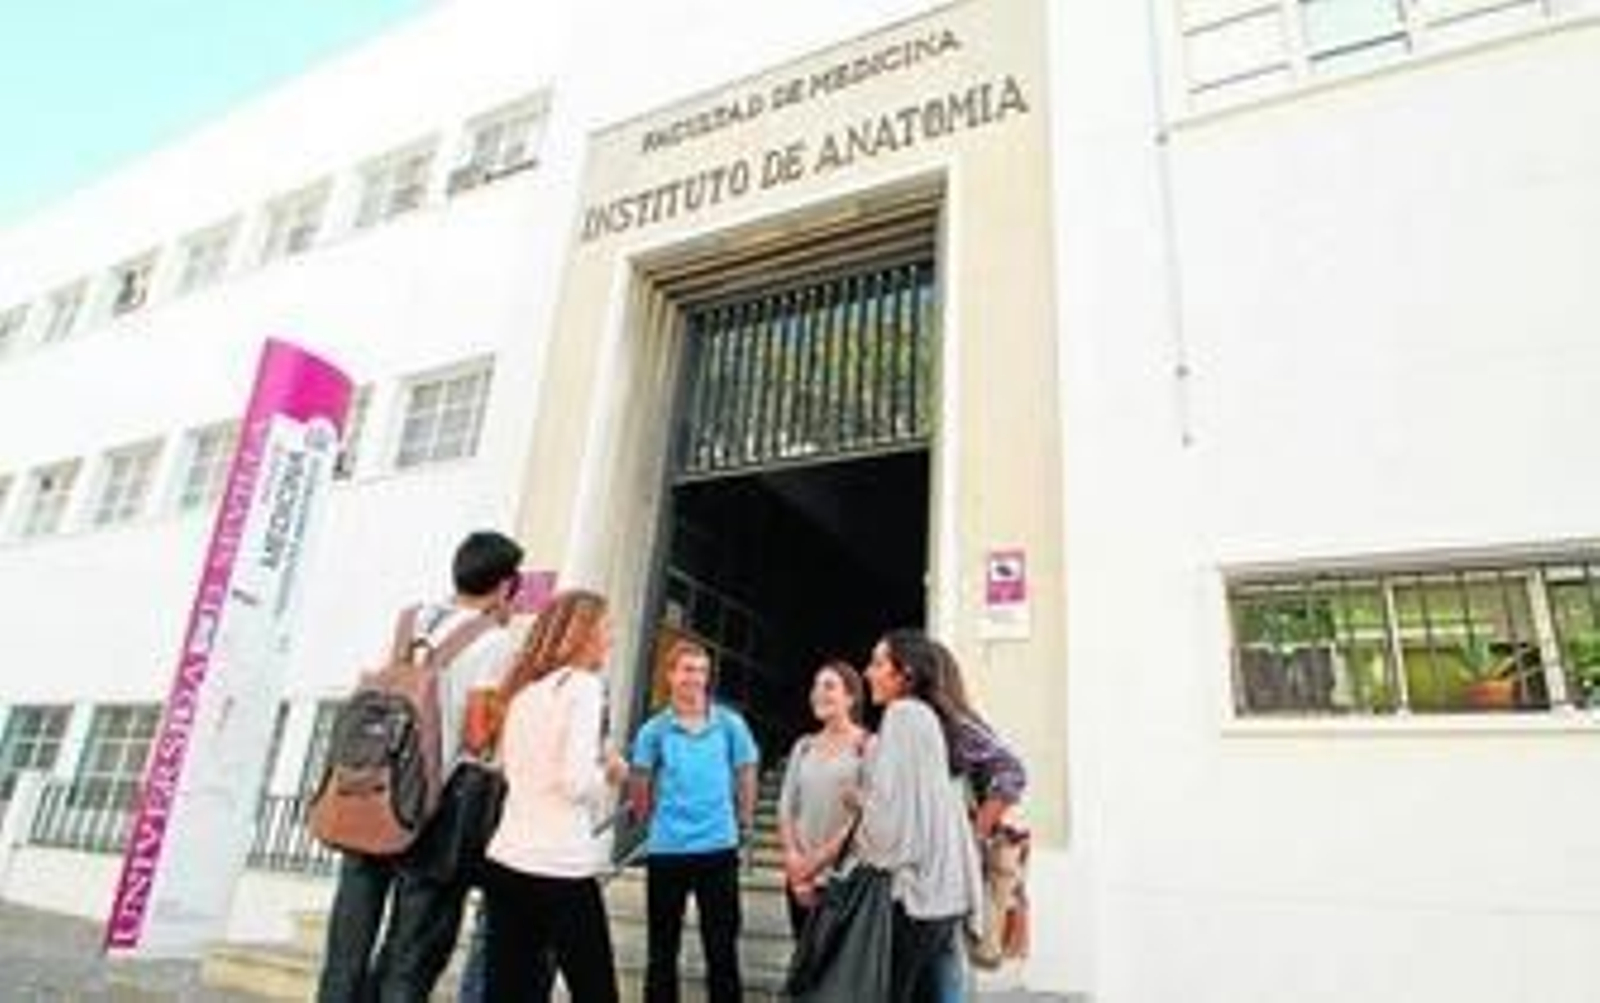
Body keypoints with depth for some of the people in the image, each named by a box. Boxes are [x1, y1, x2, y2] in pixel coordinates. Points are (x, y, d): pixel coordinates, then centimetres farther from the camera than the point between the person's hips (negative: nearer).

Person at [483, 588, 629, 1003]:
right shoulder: (583, 685, -9)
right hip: (562, 865, -7)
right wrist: (611, 771, 2)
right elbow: (577, 782, -18)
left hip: (507, 859, 7)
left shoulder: (525, 690, 12)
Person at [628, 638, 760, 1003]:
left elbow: (746, 777, 6)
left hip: (719, 848, 0)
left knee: (722, 946, 9)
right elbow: (641, 787, 5)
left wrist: (744, 824, 6)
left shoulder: (731, 724, -2)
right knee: (662, 948, 14)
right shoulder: (654, 730, -3)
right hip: (666, 850, 0)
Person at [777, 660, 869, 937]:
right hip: (801, 878, 5)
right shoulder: (803, 746, 10)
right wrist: (794, 859, -5)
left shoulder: (865, 747, -7)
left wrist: (819, 860, -13)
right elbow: (786, 808, 9)